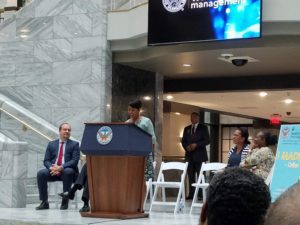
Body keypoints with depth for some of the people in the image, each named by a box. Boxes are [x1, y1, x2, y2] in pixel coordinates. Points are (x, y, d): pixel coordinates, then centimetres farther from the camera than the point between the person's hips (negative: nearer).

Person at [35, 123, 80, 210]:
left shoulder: (74, 144, 9)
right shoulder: (51, 144, 17)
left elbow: (74, 161, -4)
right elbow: (46, 160, 10)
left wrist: (61, 167, -20)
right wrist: (51, 168, -14)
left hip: (67, 171, -2)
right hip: (52, 170, 3)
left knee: (68, 172, -37)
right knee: (41, 173, -26)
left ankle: (65, 201, -26)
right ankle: (44, 202, -19)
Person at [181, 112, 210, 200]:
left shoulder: (203, 128, 4)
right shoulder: (187, 129, 17)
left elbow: (207, 140, -3)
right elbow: (183, 141, 15)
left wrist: (196, 145, -15)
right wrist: (186, 146, -6)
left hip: (199, 155, -4)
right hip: (189, 155, 4)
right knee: (190, 176, 1)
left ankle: (201, 194, -4)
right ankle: (191, 194, 3)